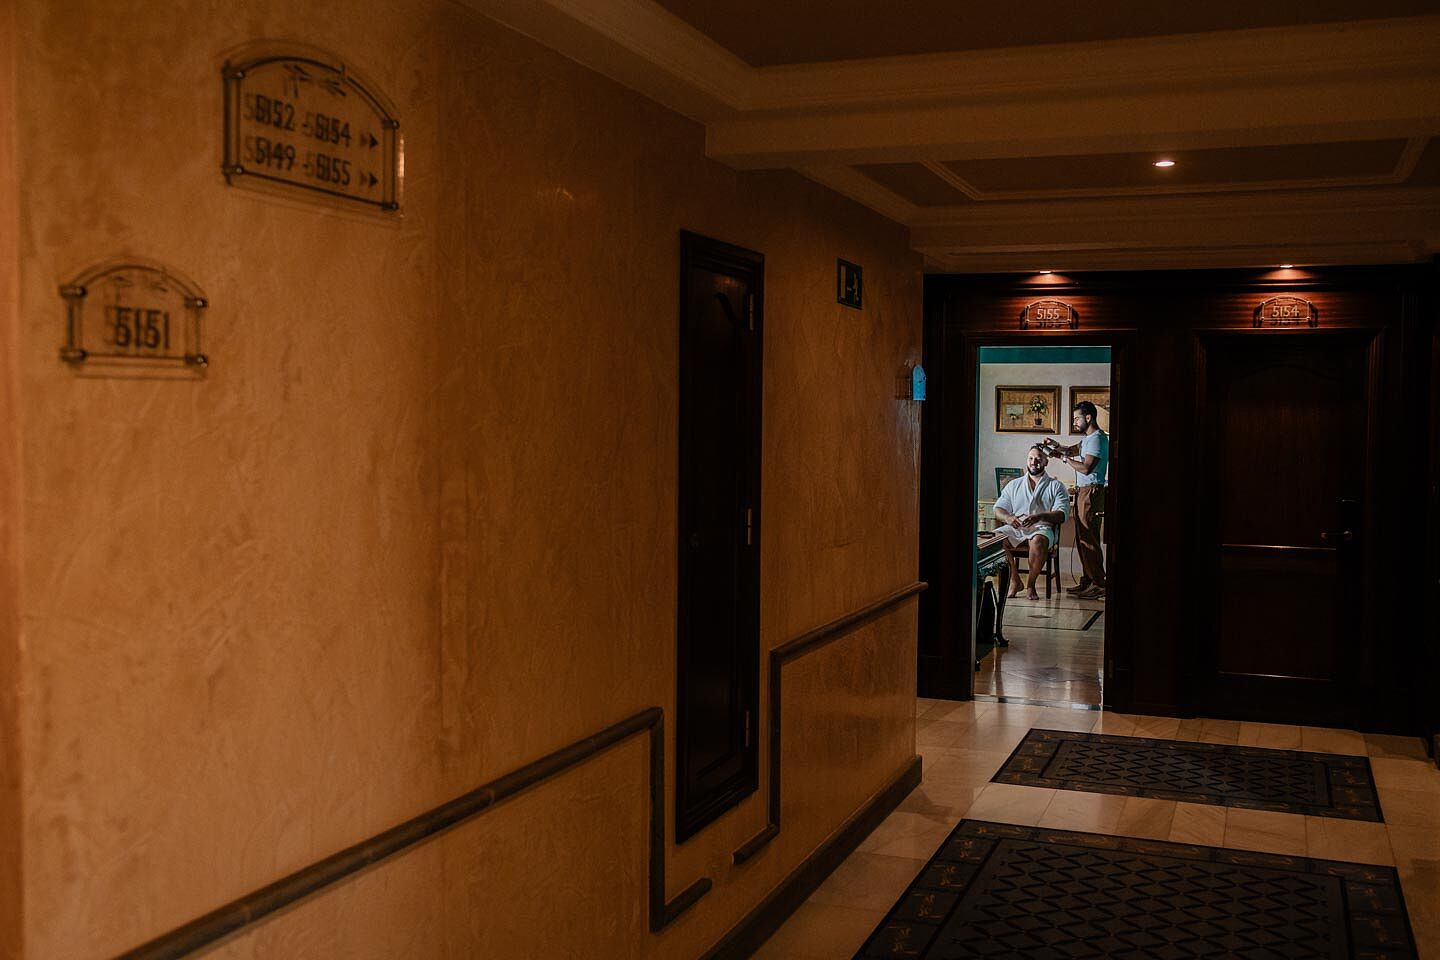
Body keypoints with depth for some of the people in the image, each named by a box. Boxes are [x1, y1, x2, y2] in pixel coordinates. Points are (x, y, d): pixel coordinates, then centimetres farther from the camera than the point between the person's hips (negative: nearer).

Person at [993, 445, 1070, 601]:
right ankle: (1014, 579, -14)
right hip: (1015, 528, 3)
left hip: (1042, 528, -3)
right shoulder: (1014, 485, 22)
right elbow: (998, 509, 14)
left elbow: (1062, 514, -2)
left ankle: (1031, 585, -20)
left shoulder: (1056, 486, 12)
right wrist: (1007, 517, -12)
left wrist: (1039, 516, -22)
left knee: (1038, 541, -40)